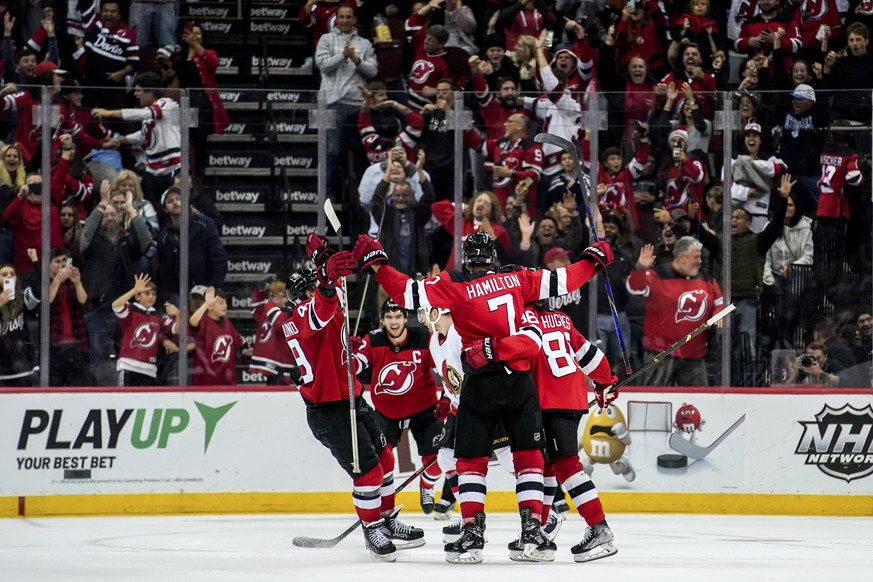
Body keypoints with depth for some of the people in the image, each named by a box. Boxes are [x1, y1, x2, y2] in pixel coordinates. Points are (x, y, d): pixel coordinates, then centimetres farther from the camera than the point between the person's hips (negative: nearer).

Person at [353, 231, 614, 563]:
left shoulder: (454, 285, -4)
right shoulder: (517, 278, 4)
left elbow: (410, 294, -12)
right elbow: (562, 281, 8)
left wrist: (377, 264, -6)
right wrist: (593, 260, 24)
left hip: (480, 384, -2)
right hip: (520, 382, 2)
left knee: (471, 459, 6)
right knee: (528, 455, 9)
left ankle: (472, 534, -2)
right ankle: (532, 531, 1)